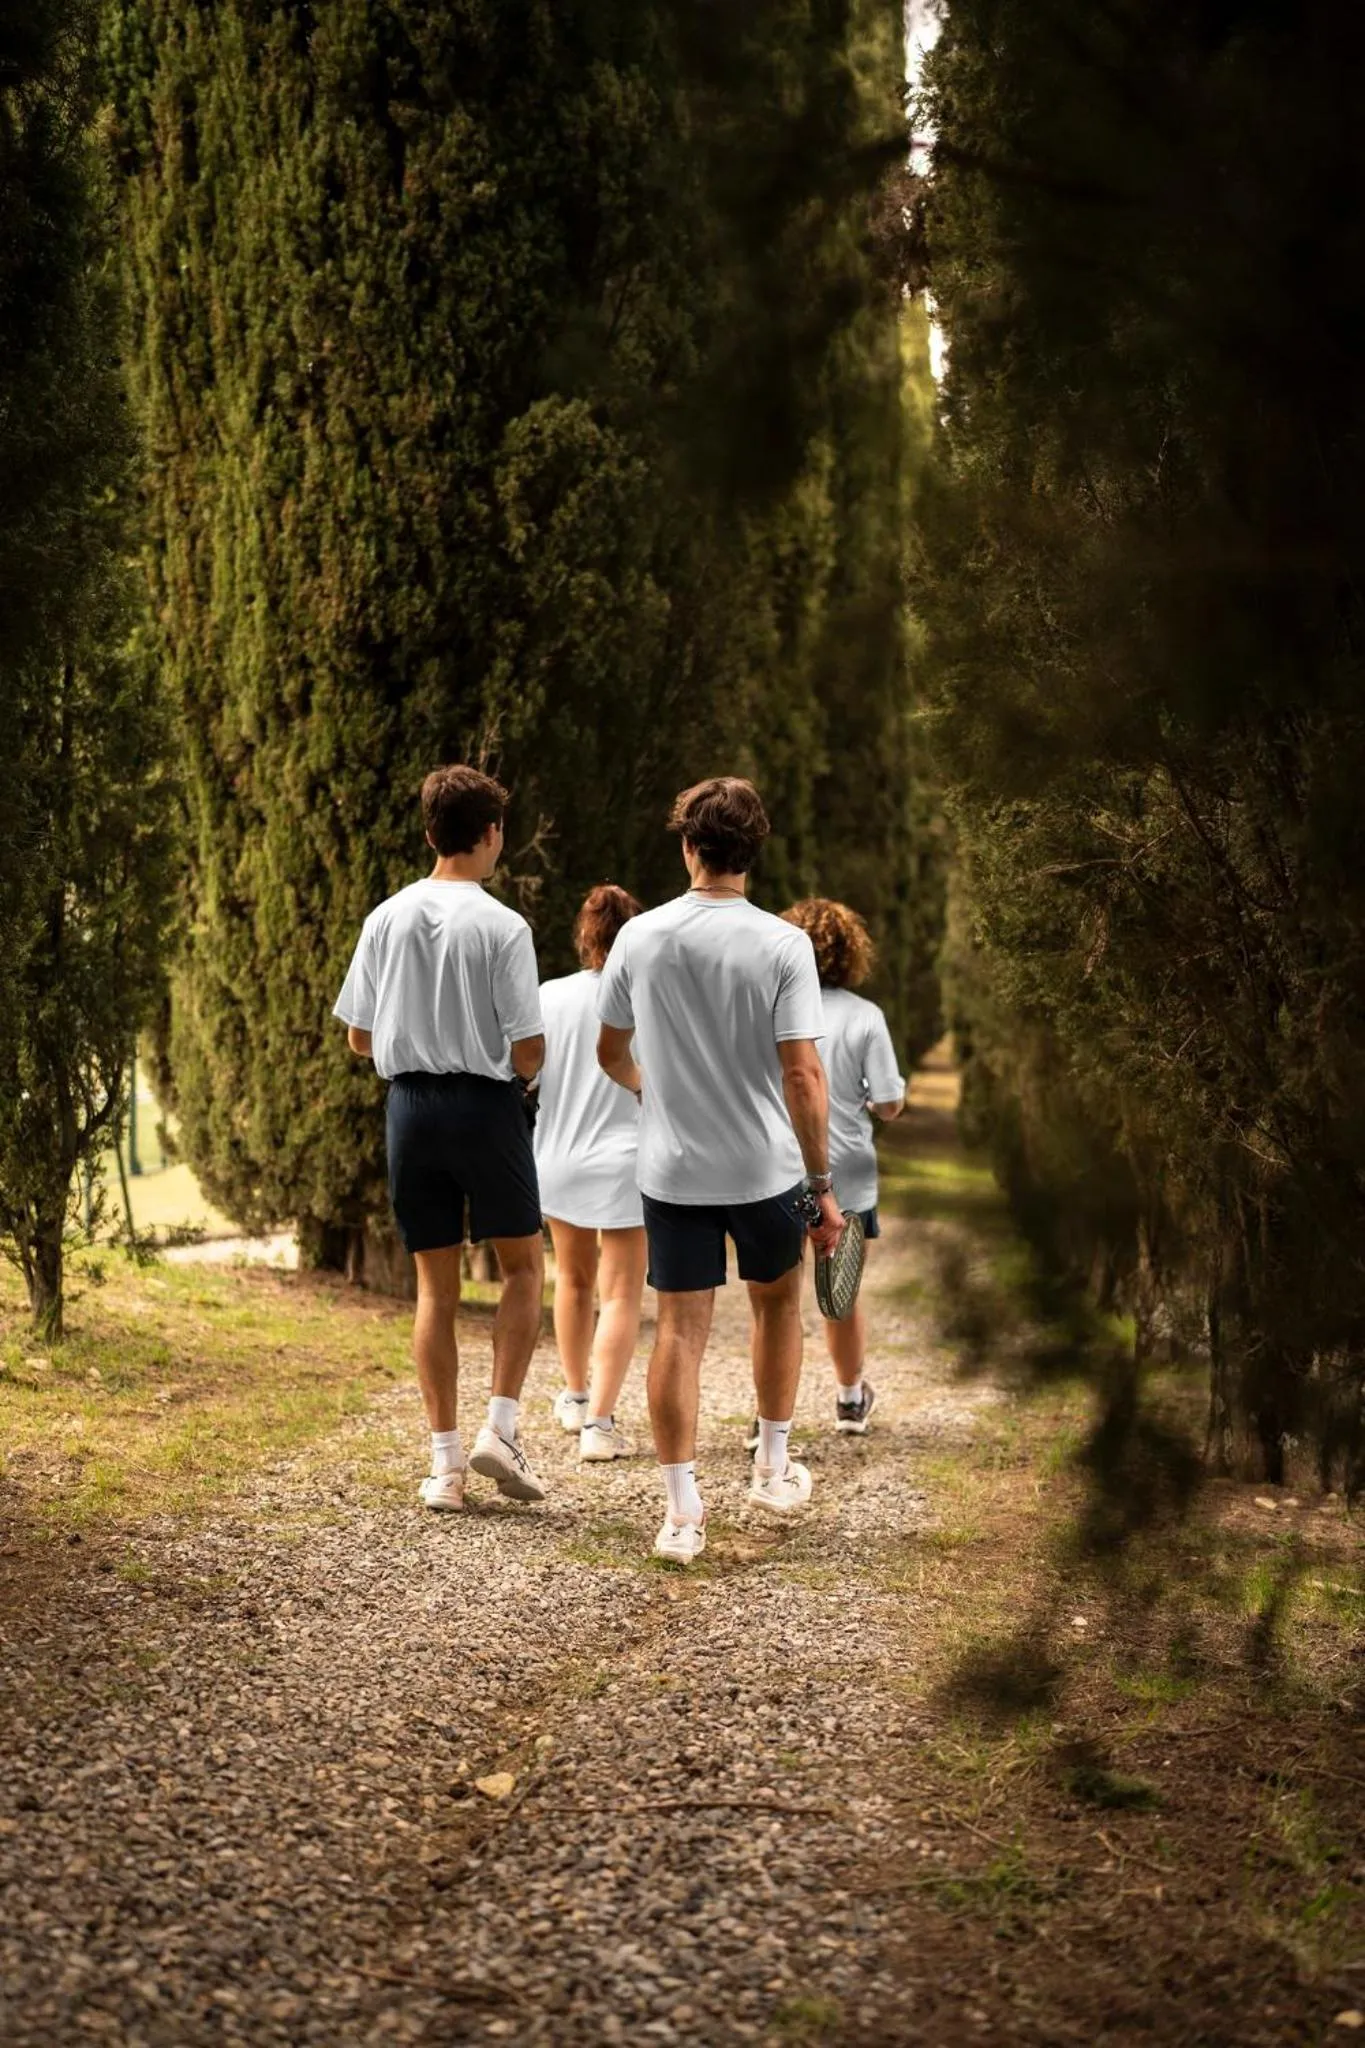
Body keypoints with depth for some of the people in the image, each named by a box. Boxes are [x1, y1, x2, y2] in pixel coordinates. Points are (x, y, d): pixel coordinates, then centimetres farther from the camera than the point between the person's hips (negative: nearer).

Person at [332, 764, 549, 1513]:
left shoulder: (386, 919, 2)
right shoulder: (503, 926, -11)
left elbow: (358, 1039, 7)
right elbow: (528, 1050, -12)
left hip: (410, 1105, 4)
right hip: (485, 1105, -4)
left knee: (435, 1285, 9)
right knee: (523, 1264, 14)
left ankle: (445, 1462, 9)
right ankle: (500, 1427, 2)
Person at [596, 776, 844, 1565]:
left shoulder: (640, 938, -3)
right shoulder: (783, 945, -11)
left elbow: (611, 1054, 10)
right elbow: (802, 1075, -13)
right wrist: (823, 1186, -5)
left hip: (673, 1170, 1)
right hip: (767, 1168, -1)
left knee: (681, 1329, 4)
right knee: (778, 1302, 22)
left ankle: (684, 1511, 3)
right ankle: (774, 1469, 31)